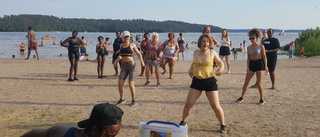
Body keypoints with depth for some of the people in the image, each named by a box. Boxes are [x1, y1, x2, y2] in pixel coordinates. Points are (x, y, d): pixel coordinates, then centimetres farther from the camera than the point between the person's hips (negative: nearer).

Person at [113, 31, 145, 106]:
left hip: (131, 65, -4)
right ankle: (122, 99, 19)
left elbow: (138, 53, 10)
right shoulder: (121, 45, 13)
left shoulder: (132, 45, 2)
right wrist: (116, 61, 8)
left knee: (131, 84, -5)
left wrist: (142, 61, -1)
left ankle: (133, 100, 9)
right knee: (120, 84, -2)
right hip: (123, 66, 4)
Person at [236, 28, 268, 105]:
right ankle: (242, 97, 17)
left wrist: (265, 66, -13)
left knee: (259, 83, -4)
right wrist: (247, 67, -1)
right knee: (246, 82, 4)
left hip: (259, 64, -4)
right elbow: (248, 58, 9)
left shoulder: (261, 46, -4)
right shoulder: (249, 47, 6)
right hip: (251, 64, 4)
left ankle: (262, 99, 11)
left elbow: (264, 56, -4)